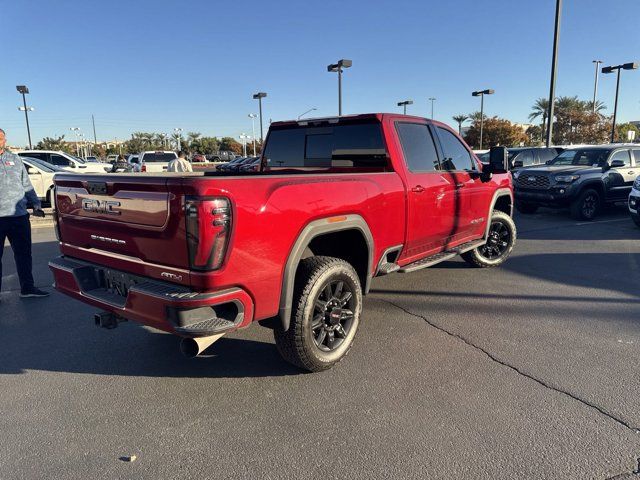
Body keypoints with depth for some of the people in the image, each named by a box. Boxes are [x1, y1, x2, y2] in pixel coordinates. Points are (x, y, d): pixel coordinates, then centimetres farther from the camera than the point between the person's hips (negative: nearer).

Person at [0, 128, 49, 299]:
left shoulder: (15, 160, 15)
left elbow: (27, 185, 19)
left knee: (24, 253, 8)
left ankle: (27, 287, 18)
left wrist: (36, 205, 11)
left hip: (19, 216, 3)